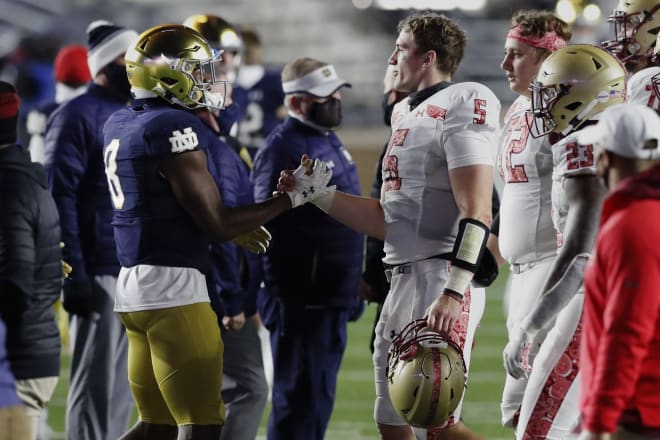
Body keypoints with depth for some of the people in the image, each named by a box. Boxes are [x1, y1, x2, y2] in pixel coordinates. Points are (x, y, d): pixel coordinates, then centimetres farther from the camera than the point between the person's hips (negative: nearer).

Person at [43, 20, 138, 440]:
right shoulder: (78, 117, -8)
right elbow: (60, 200, -12)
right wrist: (73, 276, -17)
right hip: (100, 275, -8)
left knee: (122, 389, 11)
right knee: (95, 386, -5)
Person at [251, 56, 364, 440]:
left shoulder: (330, 141, 15)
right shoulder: (284, 149, -16)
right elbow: (266, 230, -20)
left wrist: (353, 288, 21)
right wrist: (283, 301, -21)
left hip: (334, 299, 9)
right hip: (302, 303, -9)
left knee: (320, 395, 15)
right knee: (299, 396, -4)